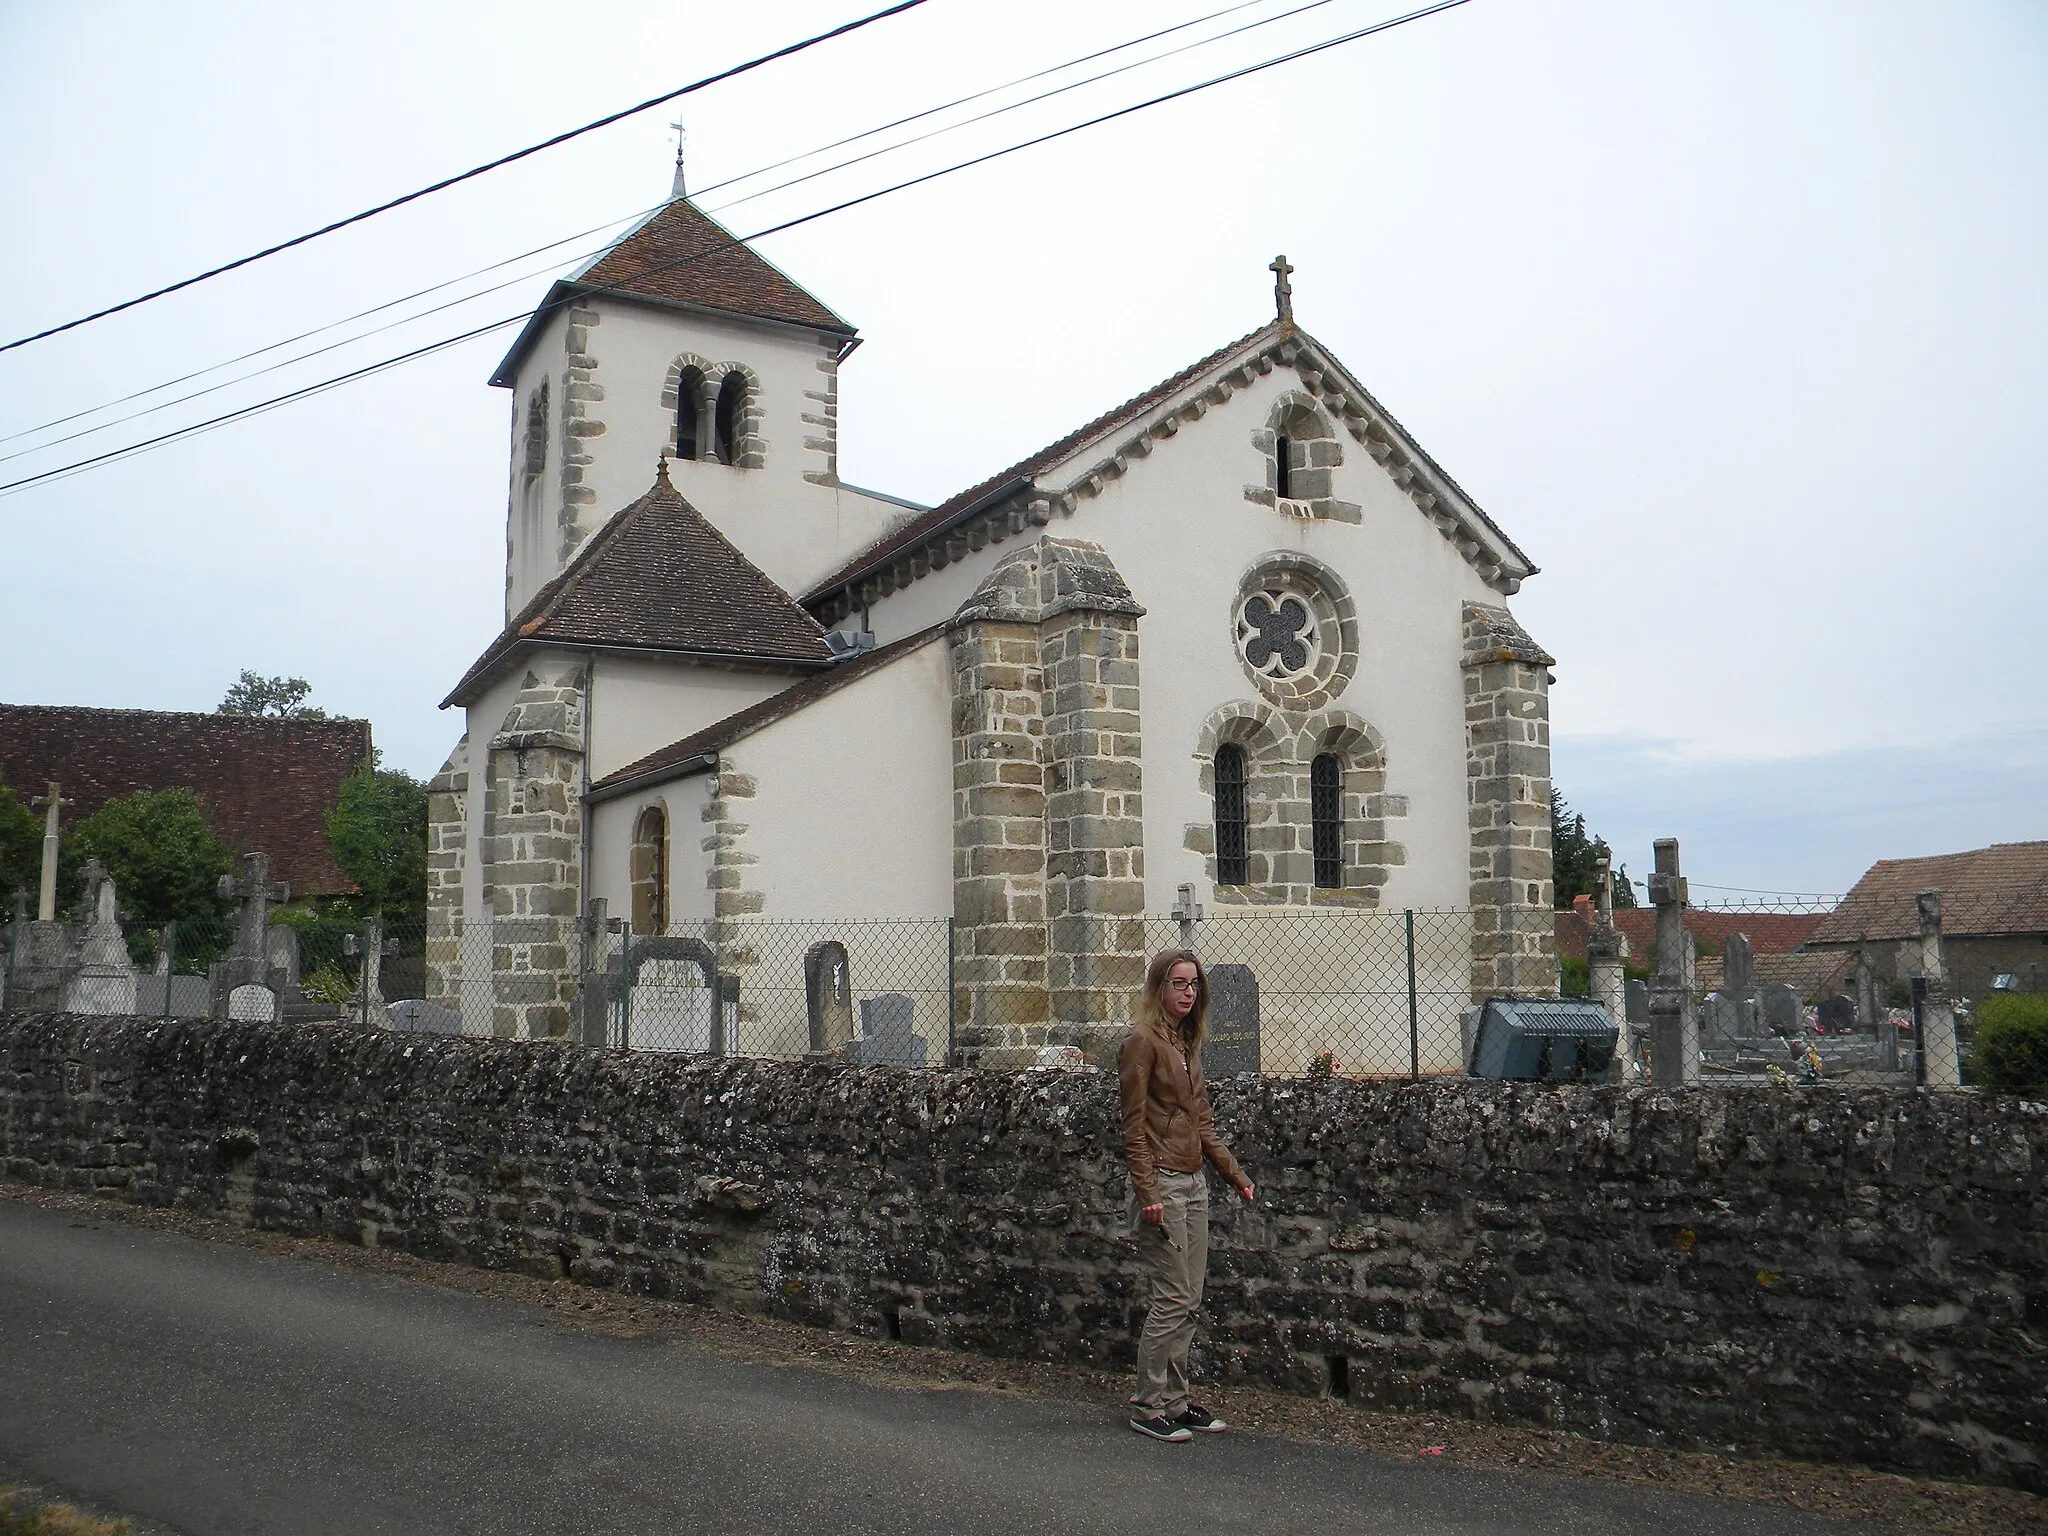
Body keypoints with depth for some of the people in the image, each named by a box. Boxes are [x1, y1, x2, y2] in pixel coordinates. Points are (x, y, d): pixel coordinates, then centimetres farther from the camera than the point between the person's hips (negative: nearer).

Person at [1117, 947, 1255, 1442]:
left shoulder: (1188, 1044, 14)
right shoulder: (1142, 1041, -11)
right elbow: (1134, 1126, -14)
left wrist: (1236, 1175, 16)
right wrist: (1147, 1193, -19)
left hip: (1194, 1183, 8)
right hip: (1161, 1183, -8)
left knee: (1190, 1300, 10)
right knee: (1174, 1298, -6)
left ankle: (1174, 1400, 20)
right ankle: (1147, 1406, 7)